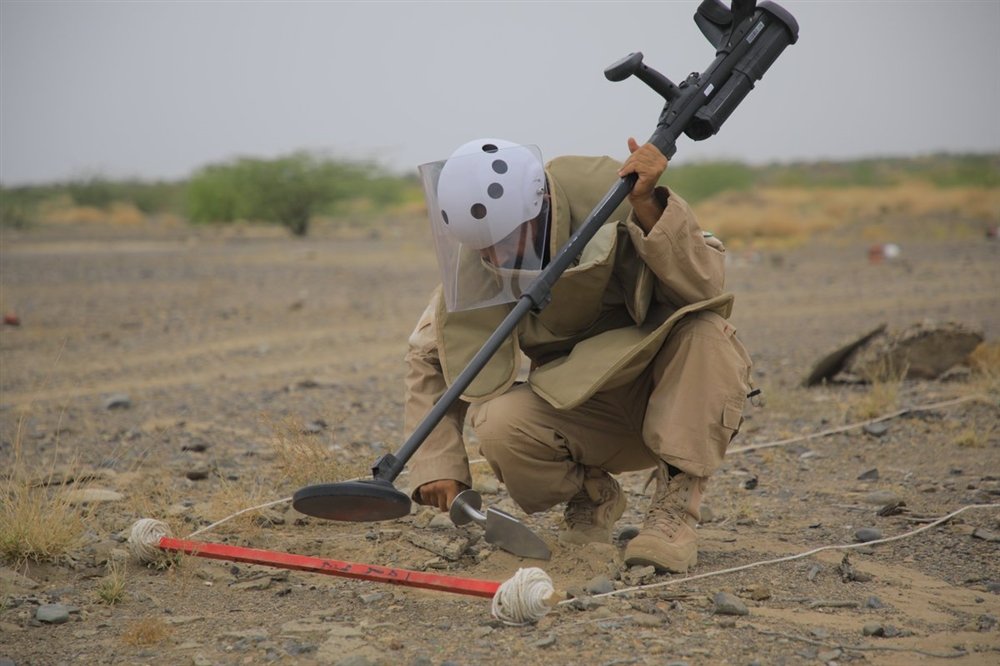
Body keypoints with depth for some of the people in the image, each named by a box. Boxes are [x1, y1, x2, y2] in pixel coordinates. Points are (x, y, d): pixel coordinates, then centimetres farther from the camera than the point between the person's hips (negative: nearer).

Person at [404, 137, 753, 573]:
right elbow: (429, 357, -1)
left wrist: (648, 208, -42)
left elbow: (703, 284, -29)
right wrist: (438, 464, -9)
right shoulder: (473, 265, -12)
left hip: (671, 392, -2)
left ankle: (675, 508, -21)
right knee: (501, 427, -29)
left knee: (703, 329, -34)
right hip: (582, 404, 2)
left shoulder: (614, 196, -21)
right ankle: (591, 496, 4)